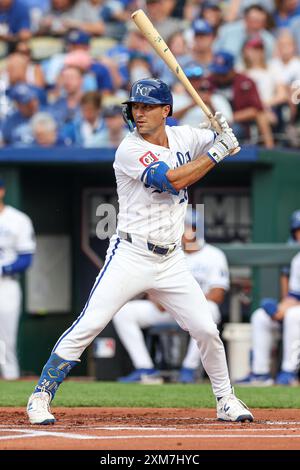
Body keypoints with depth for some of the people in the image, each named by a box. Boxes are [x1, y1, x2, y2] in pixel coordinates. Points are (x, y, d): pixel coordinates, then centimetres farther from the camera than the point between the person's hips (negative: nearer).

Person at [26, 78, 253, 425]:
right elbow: (172, 180, -24)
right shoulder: (129, 151, -13)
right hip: (130, 257, -5)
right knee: (87, 327, -11)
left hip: (171, 262, 5)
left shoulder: (183, 137, 6)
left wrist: (225, 132, -7)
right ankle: (41, 397, -3)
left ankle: (226, 401, 22)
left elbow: (229, 144, 17)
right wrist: (216, 152, -19)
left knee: (206, 331, 4)